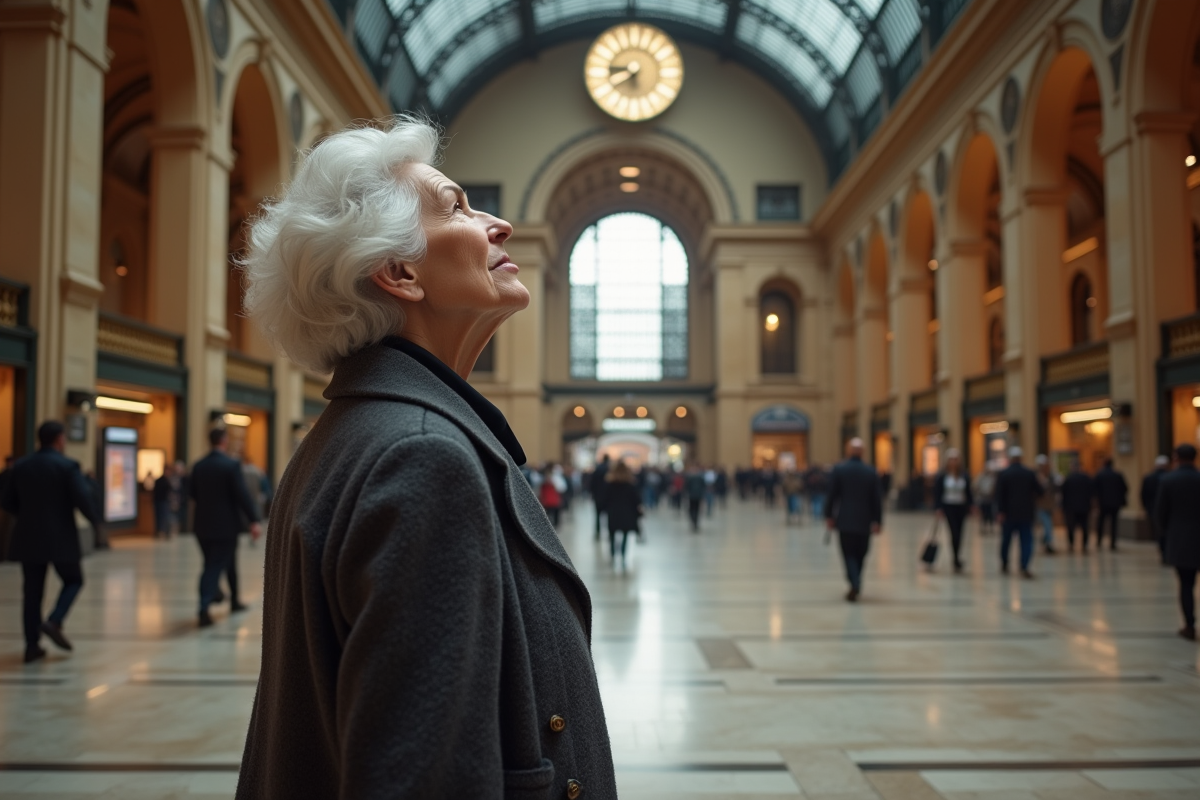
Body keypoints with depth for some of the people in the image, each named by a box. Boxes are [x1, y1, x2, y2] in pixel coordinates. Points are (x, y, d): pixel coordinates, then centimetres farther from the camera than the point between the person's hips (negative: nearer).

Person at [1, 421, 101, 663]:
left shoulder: (20, 466, 6)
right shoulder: (67, 466, -9)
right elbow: (82, 499, -17)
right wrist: (96, 521, -1)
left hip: (28, 538, 4)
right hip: (60, 538, -4)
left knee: (32, 591, 8)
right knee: (73, 581, 14)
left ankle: (32, 645, 8)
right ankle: (54, 622, -8)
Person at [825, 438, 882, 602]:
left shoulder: (839, 470, -6)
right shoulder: (871, 471, 0)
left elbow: (832, 495, -4)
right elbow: (876, 499, 0)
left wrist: (829, 516, 5)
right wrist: (876, 521, 6)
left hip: (845, 520, -2)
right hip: (864, 521, 2)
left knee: (849, 554, 2)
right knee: (860, 555, 14)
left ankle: (855, 584, -15)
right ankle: (855, 585, 20)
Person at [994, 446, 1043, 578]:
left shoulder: (1003, 474, -6)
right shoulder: (1030, 473, 0)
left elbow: (999, 495, -11)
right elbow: (1039, 491, 5)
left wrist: (1000, 512, -11)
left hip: (1009, 513, 0)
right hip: (1026, 513, 0)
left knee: (1006, 539, 14)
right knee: (1026, 541, -1)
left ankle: (1004, 565, 26)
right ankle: (1024, 568, -14)